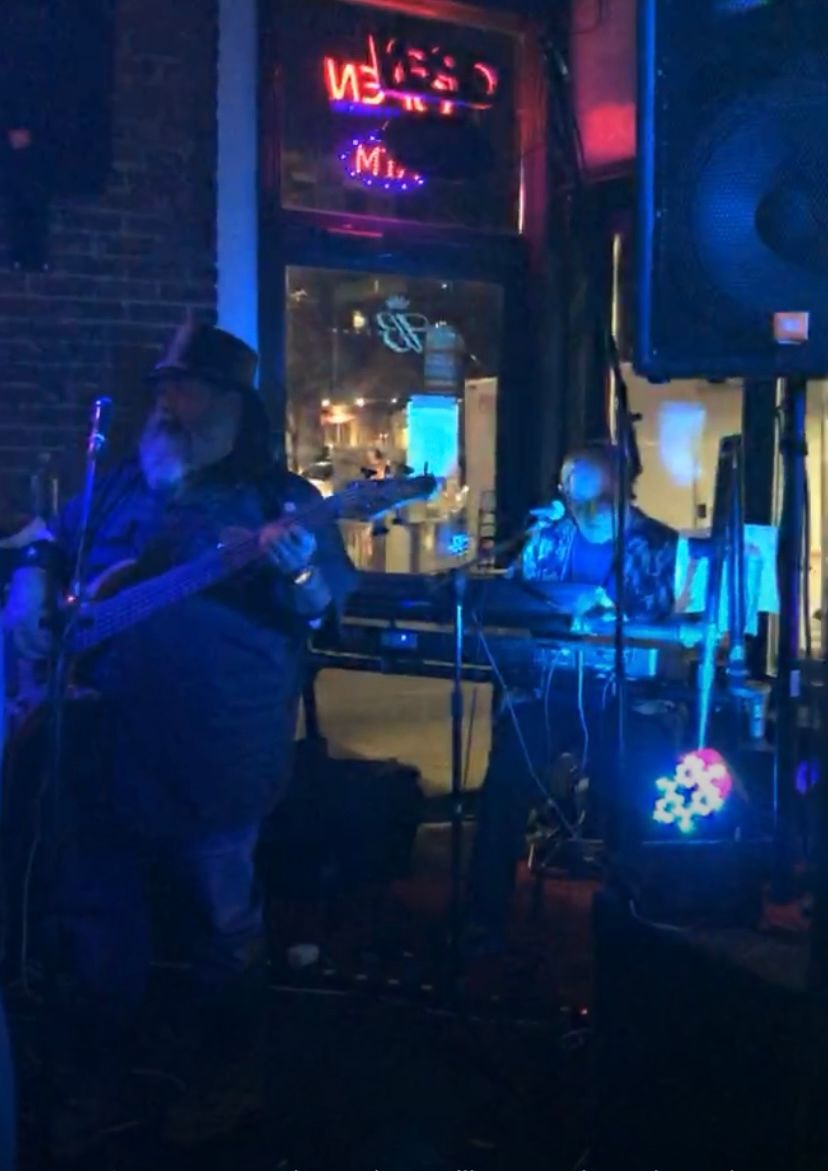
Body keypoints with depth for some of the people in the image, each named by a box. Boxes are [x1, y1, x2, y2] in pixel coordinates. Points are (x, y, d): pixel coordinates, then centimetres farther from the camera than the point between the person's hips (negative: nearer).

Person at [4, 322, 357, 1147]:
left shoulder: (278, 498, -1)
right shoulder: (118, 488, 12)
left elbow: (324, 604, -9)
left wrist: (298, 565, -32)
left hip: (212, 752, -4)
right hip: (102, 742, 5)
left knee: (217, 920, 8)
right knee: (96, 912, 14)